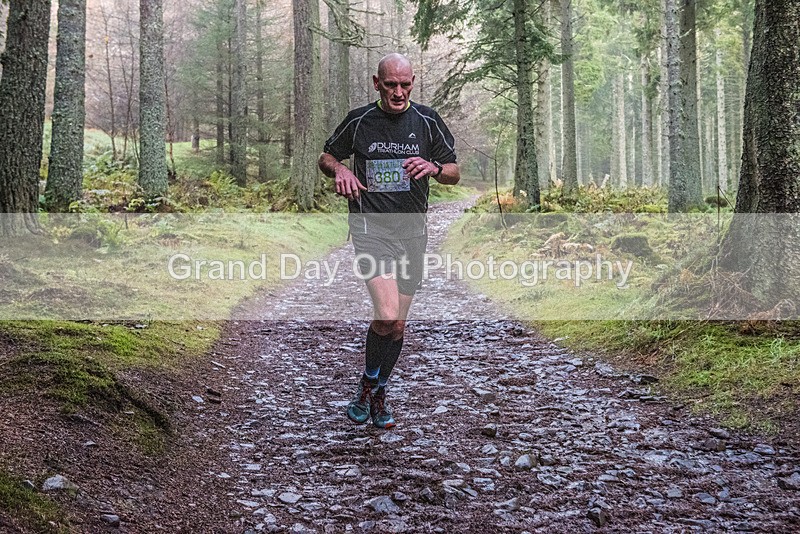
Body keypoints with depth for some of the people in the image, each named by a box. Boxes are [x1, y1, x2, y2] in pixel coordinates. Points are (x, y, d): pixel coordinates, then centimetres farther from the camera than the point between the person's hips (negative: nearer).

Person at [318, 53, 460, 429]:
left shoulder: (427, 121, 4)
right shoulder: (359, 121, 0)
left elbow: (454, 173, 8)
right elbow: (326, 157, 13)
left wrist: (433, 168, -15)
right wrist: (339, 169, -10)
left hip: (413, 228, 3)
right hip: (370, 225, -3)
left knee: (397, 323, 9)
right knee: (388, 316, -21)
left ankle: (378, 395, 29)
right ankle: (368, 382, 5)